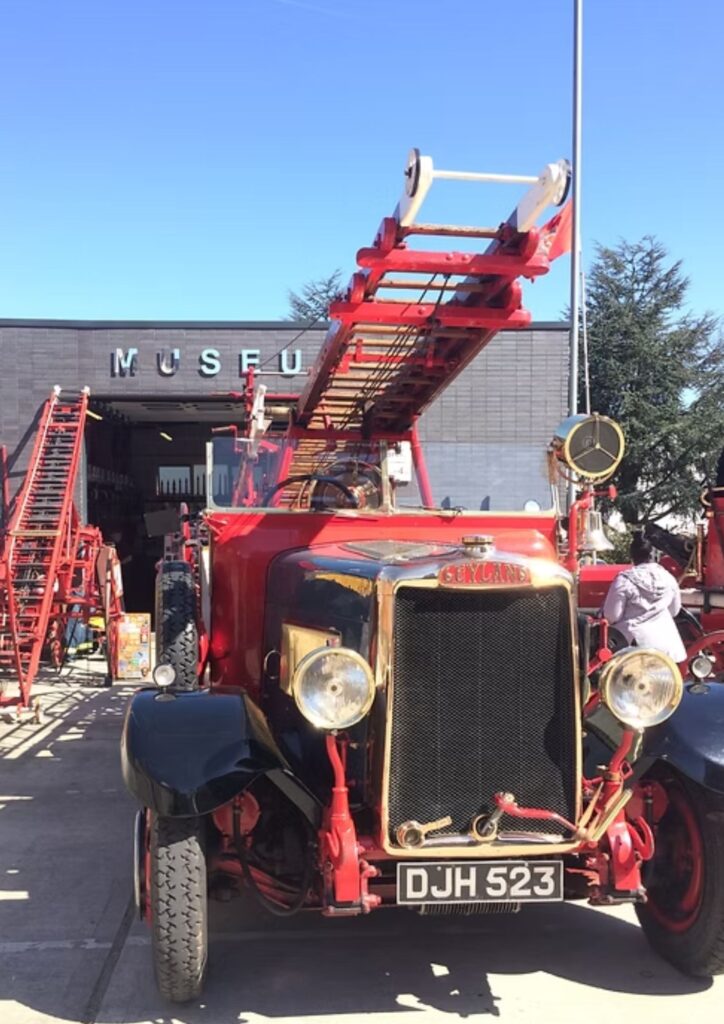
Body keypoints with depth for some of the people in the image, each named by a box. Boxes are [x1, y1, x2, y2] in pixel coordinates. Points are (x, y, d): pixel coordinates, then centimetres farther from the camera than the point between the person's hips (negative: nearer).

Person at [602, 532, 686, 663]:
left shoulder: (624, 580, -13)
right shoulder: (668, 578, 0)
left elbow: (612, 616, -9)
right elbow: (674, 610, 13)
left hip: (636, 642, -4)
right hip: (666, 641, 4)